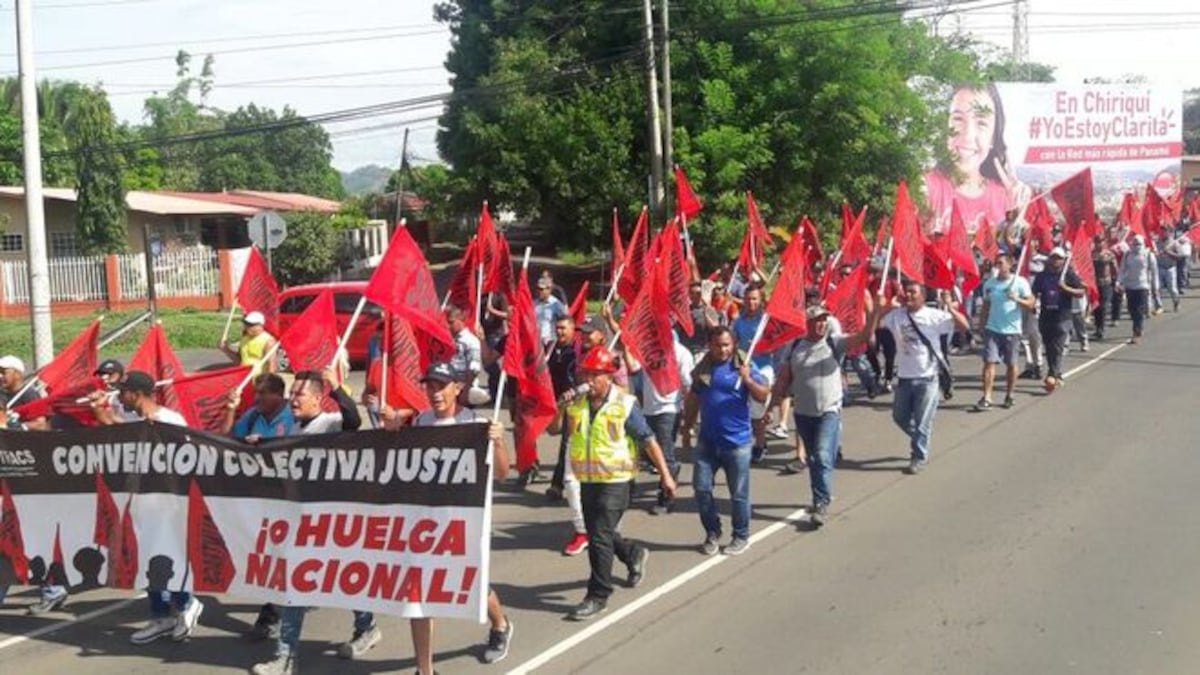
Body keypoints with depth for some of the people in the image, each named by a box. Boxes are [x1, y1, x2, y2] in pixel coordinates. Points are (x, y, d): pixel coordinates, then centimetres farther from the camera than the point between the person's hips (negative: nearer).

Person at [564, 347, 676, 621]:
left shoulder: (625, 405, -11)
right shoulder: (576, 403, 2)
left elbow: (648, 441, -6)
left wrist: (665, 474, -5)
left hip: (615, 480, -6)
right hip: (587, 479, 6)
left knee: (600, 537, -8)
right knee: (599, 535, 17)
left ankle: (598, 596, 3)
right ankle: (634, 554, 46)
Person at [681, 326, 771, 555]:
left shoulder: (744, 365, -5)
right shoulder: (703, 367, 7)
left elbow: (763, 396, -12)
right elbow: (693, 399, 17)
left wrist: (748, 380, -28)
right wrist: (687, 428, 18)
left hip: (736, 441, -4)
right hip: (707, 440, 4)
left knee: (738, 494, 5)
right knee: (701, 488, 4)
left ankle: (741, 537, 20)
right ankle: (712, 533, 20)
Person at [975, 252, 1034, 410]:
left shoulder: (1020, 282, -3)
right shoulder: (989, 283, 7)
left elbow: (1030, 303, -6)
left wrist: (1016, 299, -23)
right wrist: (981, 326, 9)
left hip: (1012, 330, -2)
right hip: (992, 329, 2)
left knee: (1011, 364, 8)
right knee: (989, 361, -8)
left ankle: (1009, 396, 23)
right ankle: (986, 398, -10)